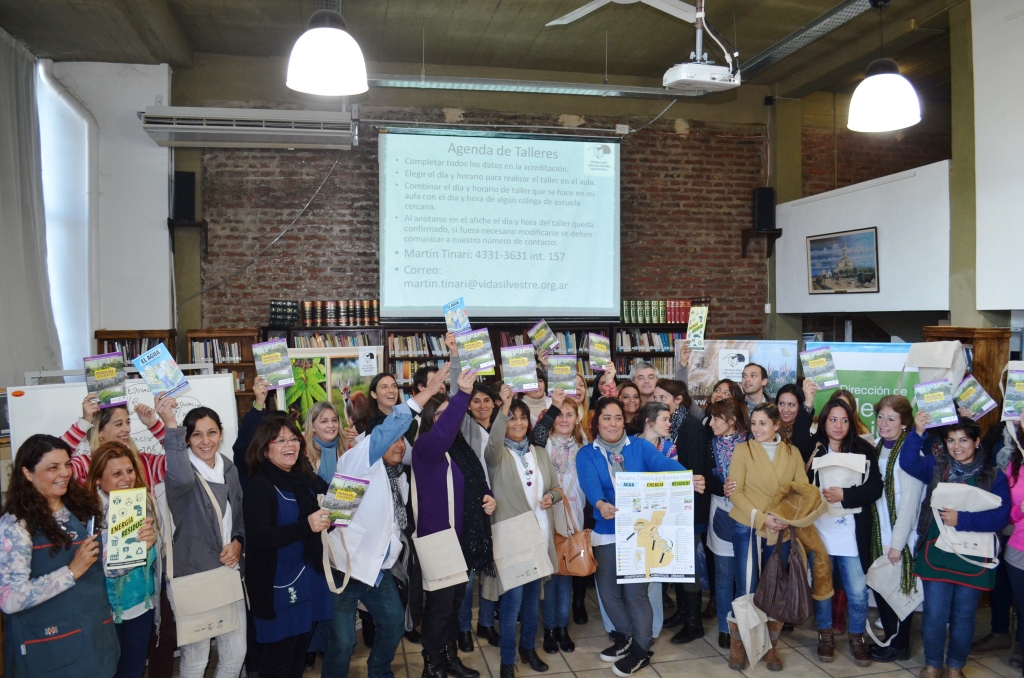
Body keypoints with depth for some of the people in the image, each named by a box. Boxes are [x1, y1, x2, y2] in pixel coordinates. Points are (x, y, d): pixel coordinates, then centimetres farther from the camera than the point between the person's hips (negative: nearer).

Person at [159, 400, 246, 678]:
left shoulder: (229, 469, 5)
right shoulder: (181, 470, -13)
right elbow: (181, 480, -41)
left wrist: (238, 543, -4)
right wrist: (171, 426, -45)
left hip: (229, 571, 5)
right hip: (193, 574, -5)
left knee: (236, 652, 12)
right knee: (196, 656, 8)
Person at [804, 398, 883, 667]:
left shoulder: (864, 451, -1)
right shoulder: (813, 449, 0)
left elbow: (875, 489, -8)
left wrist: (844, 495, -18)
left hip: (852, 534, 0)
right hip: (819, 531, 1)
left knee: (858, 591, 4)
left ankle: (857, 636, 26)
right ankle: (825, 634, 31)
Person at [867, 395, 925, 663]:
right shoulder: (878, 449, 8)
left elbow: (909, 501, -17)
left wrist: (897, 543, -15)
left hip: (900, 536, -7)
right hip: (878, 533, 7)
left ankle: (899, 646, 23)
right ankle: (890, 638, 30)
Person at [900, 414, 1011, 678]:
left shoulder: (994, 477, -1)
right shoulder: (936, 466, 2)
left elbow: (1000, 517, -10)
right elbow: (908, 463, -16)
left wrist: (962, 520, -21)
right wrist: (917, 434, -28)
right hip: (937, 555, 0)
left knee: (963, 616, 13)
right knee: (934, 614, 4)